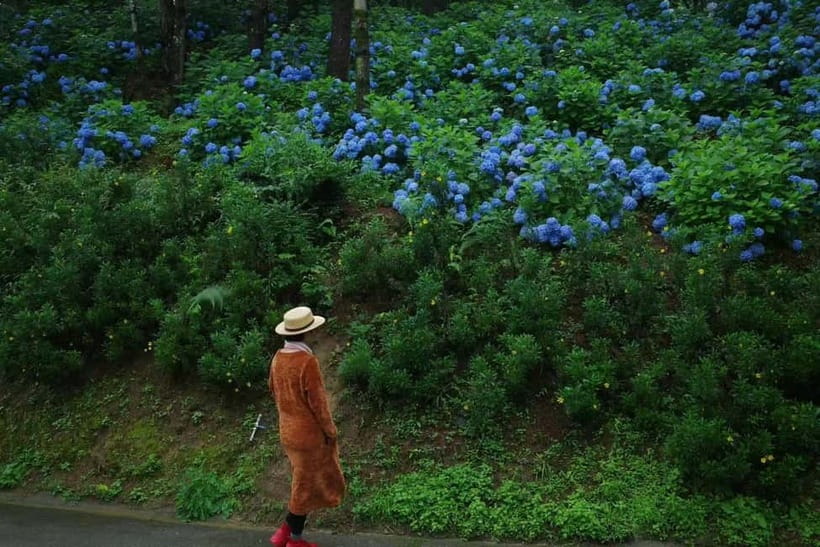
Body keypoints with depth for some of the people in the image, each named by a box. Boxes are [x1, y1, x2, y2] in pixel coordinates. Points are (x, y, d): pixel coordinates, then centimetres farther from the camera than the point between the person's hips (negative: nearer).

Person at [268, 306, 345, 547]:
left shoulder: (278, 357, -2)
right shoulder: (307, 361, -26)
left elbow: (273, 389, 11)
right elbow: (317, 400, -21)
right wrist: (330, 430, -9)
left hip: (288, 429, 8)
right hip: (309, 432, -7)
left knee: (304, 481, 23)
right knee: (305, 484, 9)